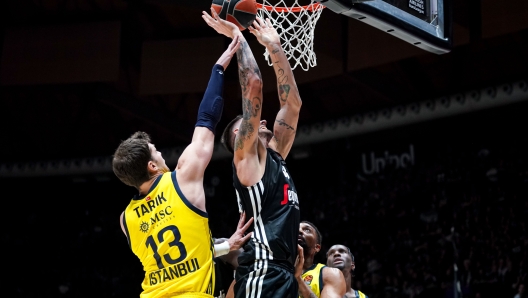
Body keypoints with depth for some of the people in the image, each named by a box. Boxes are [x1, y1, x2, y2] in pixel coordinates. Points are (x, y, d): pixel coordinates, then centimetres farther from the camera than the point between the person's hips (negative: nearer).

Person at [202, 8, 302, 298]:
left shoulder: (274, 156, 23)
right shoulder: (246, 157, 1)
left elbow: (292, 103, 24)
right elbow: (253, 85, -8)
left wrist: (274, 46, 24)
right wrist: (237, 35, 0)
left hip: (284, 273, 9)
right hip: (262, 273, -9)